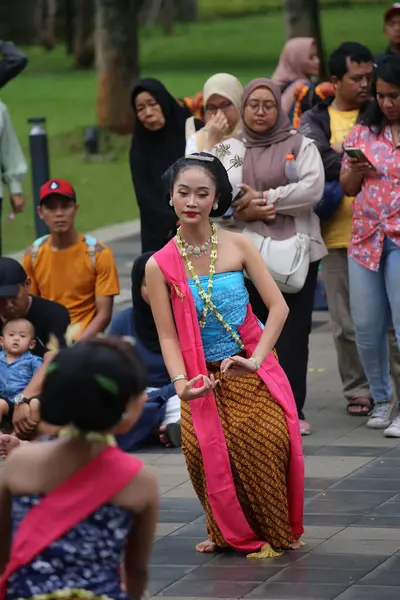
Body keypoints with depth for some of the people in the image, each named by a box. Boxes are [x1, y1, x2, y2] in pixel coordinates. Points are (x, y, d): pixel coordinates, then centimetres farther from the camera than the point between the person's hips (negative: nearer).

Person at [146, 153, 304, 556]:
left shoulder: (238, 246, -3)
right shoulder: (160, 266, -3)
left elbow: (278, 307, -6)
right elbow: (167, 335, -4)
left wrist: (256, 360, -17)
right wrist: (180, 382, -21)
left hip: (253, 372, 0)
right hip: (205, 380, 1)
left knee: (268, 443, -20)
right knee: (204, 449, -18)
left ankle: (277, 533, 5)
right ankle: (233, 534, 10)